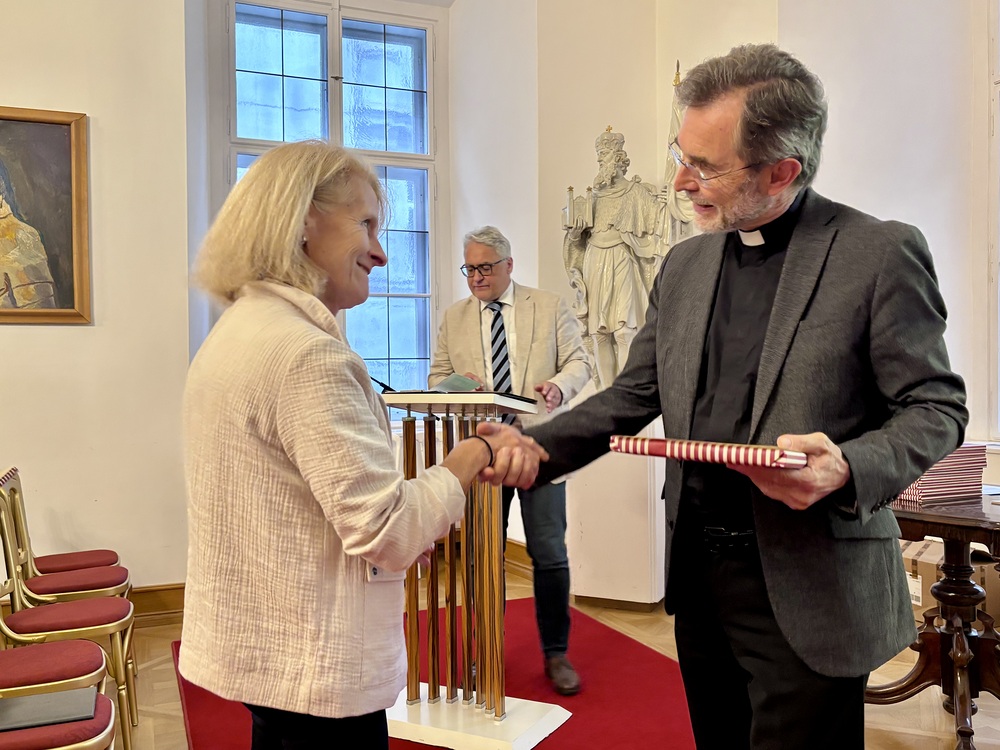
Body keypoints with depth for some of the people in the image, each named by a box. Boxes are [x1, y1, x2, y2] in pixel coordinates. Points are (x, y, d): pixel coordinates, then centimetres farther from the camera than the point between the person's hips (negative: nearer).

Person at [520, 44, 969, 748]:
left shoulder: (881, 253, -9)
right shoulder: (684, 265, 8)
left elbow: (937, 408, -6)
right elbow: (633, 396, 10)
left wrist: (849, 468, -25)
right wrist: (531, 448, -3)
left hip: (808, 591, -5)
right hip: (698, 577, 6)